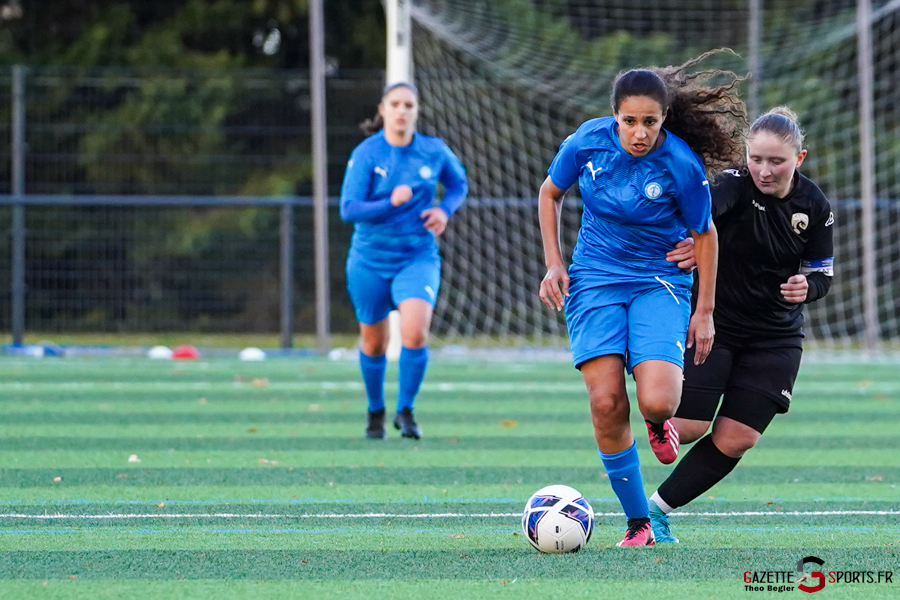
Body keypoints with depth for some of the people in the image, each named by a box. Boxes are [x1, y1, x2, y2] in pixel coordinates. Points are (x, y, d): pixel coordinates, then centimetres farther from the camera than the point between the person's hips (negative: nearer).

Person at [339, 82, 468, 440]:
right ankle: (375, 412, 36)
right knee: (374, 344, 11)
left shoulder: (434, 152, -3)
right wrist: (391, 203, -30)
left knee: (415, 333, -22)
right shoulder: (366, 155, -10)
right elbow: (348, 209, -15)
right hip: (370, 261, 0)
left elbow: (458, 184, 17)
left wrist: (445, 210, -4)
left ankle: (405, 411, -3)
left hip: (418, 259, 0)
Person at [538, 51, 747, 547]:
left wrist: (705, 311, 0)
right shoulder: (588, 141, -11)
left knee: (657, 401, -23)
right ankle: (637, 523, 2)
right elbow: (550, 194, 9)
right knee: (606, 404, -12)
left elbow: (704, 234, -2)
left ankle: (658, 420, 18)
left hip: (660, 283, -2)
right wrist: (554, 264, 1)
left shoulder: (682, 165, -17)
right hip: (594, 281, 2)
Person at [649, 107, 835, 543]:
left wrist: (807, 287, -19)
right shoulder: (736, 187, -19)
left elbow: (822, 273, 5)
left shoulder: (813, 206, -5)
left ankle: (658, 511, 10)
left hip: (775, 338, 3)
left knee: (735, 440, -6)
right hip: (714, 325, -3)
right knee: (686, 429, -12)